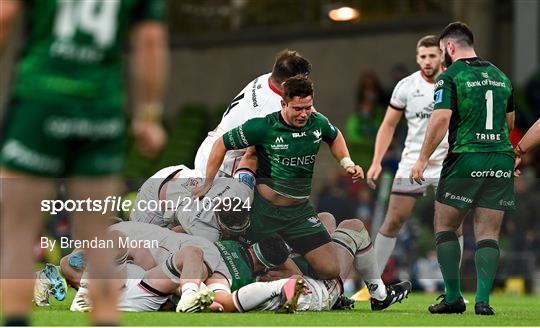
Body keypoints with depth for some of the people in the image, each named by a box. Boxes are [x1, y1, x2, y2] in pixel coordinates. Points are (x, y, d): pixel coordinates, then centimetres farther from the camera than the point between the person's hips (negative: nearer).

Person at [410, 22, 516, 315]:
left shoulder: (451, 76, -4)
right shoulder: (500, 76, 15)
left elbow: (441, 118, -15)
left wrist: (422, 159, -11)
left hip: (465, 160, -5)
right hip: (502, 161, 5)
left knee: (445, 227, 9)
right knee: (488, 233, 5)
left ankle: (453, 298, 4)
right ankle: (483, 300, -6)